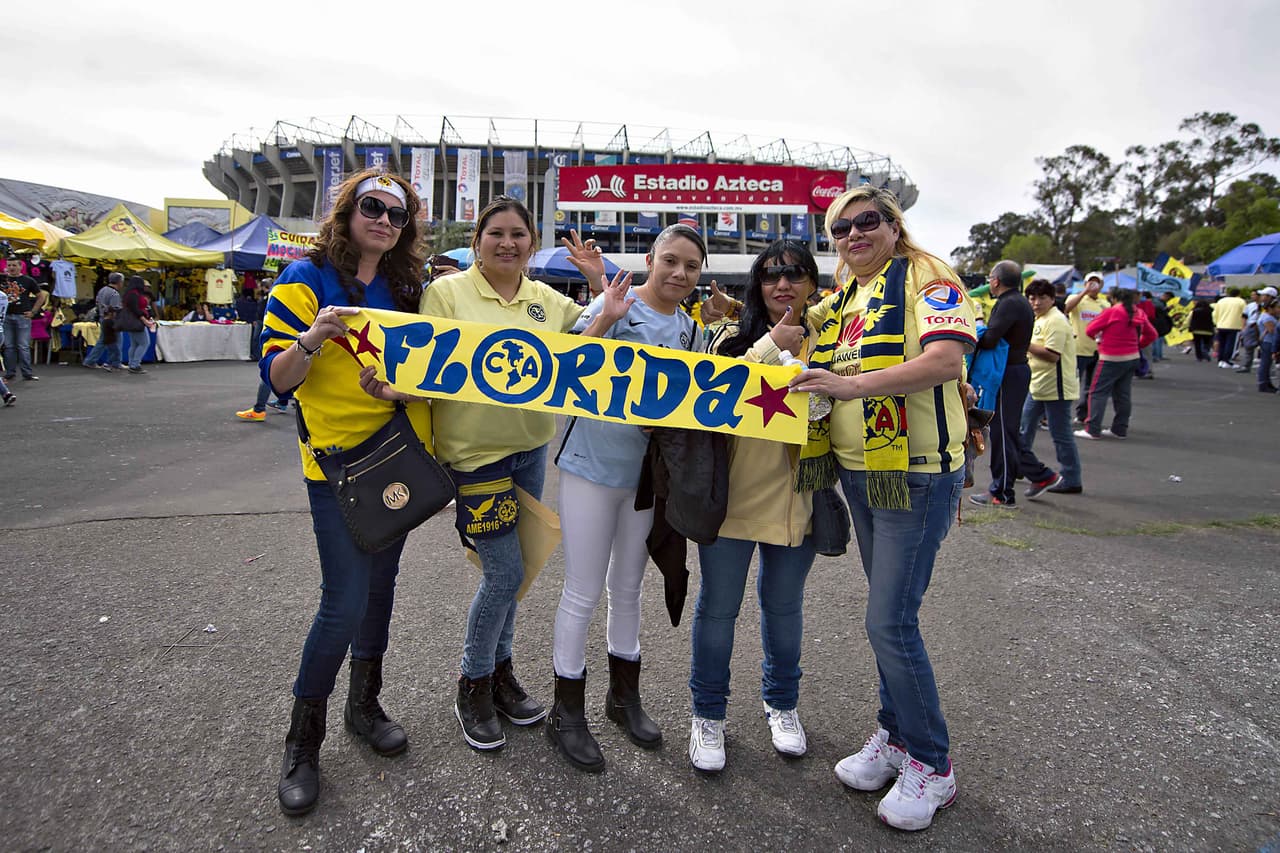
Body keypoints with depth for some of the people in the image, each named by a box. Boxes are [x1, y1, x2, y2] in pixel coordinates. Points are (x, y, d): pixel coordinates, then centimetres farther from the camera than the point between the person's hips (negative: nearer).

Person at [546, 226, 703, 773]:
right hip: (592, 465, -5)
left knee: (628, 587, 18)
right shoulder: (615, 305, -10)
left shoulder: (691, 330, 7)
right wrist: (605, 311, -32)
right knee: (584, 593, 2)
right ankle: (567, 713, 19)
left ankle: (624, 696, 36)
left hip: (647, 471, 6)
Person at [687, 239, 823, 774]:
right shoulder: (736, 338, -2)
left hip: (797, 498, 3)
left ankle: (781, 703, 39)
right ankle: (708, 713, 26)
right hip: (733, 493, -2)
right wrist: (772, 344, -20)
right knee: (718, 606, 7)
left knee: (784, 604, 17)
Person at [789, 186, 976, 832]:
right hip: (860, 472, 8)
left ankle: (931, 765, 14)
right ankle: (895, 735, 33)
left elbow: (946, 359, -24)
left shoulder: (925, 276, -8)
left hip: (916, 475, -7)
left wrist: (852, 384, -28)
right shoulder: (845, 299, 15)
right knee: (887, 612, 17)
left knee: (890, 621, -6)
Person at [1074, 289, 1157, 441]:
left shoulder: (1112, 312, -12)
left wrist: (1100, 338, 8)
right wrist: (1137, 345, 18)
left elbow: (1090, 330, -11)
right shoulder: (1138, 314, 7)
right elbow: (1151, 334, 15)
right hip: (1132, 358, 7)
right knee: (1123, 395, 12)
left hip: (1112, 359, -7)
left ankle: (1092, 430, -7)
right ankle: (1120, 430, 17)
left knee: (1098, 393, -4)